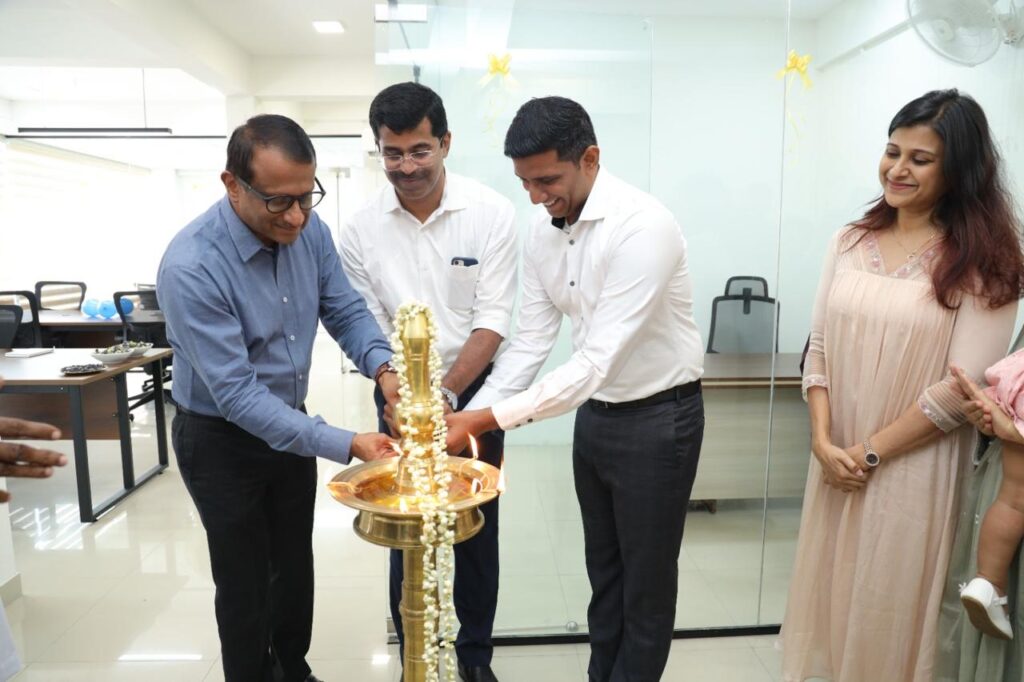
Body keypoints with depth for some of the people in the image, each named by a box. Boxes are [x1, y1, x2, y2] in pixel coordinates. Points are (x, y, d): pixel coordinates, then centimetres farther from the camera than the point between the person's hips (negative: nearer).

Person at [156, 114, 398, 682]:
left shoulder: (311, 232, -12)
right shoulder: (190, 268, -30)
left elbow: (346, 312, -4)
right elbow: (236, 394, -30)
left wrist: (383, 370, -25)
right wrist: (345, 445, -35)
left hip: (290, 423, 6)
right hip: (221, 441, -5)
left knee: (295, 567, 21)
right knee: (245, 583, 11)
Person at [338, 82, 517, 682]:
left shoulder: (492, 213, -11)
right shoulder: (361, 229, -5)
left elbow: (493, 319, -13)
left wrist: (446, 393, -23)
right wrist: (398, 398, -17)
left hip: (473, 389, -1)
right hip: (401, 394, 1)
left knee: (476, 524, 12)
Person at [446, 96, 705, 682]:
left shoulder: (643, 226, -27)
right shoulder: (542, 234, -3)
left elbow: (598, 360, -32)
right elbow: (532, 341, -1)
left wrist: (486, 419, -34)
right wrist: (467, 418, -11)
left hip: (658, 418, -7)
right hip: (594, 414, 7)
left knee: (646, 579, 12)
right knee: (602, 567, 23)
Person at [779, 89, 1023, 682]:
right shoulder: (851, 241, 4)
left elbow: (964, 386, -13)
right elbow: (820, 346, 2)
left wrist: (871, 452, -12)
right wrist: (823, 441, -8)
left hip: (913, 470, -4)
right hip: (836, 462, 4)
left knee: (890, 607, 12)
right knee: (828, 593, 17)